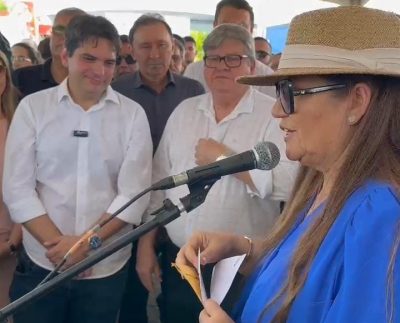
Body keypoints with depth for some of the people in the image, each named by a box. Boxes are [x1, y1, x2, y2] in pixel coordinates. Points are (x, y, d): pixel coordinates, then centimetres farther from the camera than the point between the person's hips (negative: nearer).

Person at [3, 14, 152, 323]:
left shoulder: (132, 114, -1)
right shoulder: (32, 107, -1)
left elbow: (134, 193, -6)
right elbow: (18, 189, -4)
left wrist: (88, 243, -14)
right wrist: (59, 244, -12)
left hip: (107, 268, 0)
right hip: (41, 265, 0)